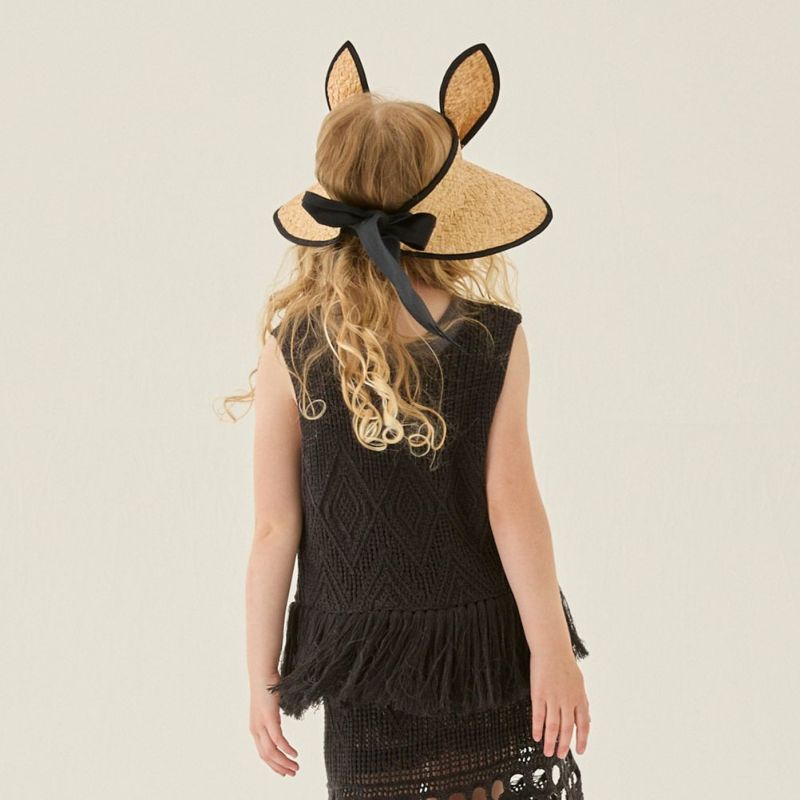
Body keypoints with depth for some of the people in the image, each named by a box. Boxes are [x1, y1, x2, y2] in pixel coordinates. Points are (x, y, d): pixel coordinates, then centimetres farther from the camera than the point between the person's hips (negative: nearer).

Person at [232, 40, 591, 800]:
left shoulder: (292, 350, -8)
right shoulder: (495, 339, -9)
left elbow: (275, 529, -6)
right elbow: (510, 503, -11)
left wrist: (264, 680, 2)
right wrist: (553, 649, -5)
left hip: (365, 658, 1)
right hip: (490, 651, 0)